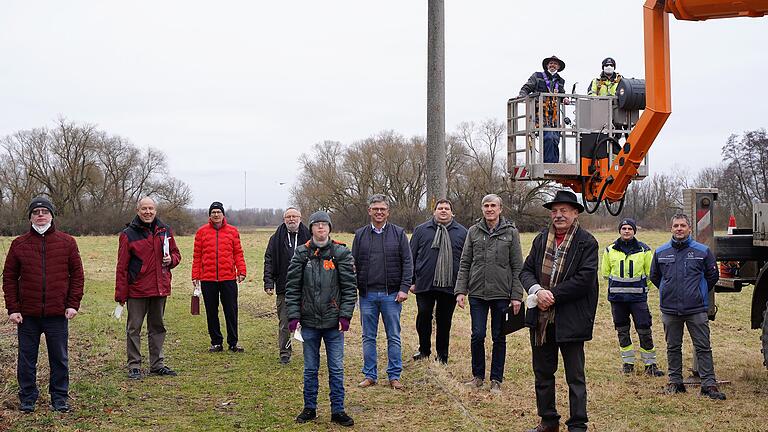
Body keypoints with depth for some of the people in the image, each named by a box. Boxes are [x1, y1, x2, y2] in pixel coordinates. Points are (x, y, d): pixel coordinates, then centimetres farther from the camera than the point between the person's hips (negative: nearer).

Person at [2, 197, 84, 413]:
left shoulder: (67, 242, 4)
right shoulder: (19, 244, 4)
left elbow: (77, 275, 5)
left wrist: (73, 304, -3)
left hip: (58, 314, 0)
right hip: (27, 314, 1)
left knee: (59, 358, 7)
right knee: (27, 357, 8)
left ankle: (60, 397, 18)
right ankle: (27, 397, 21)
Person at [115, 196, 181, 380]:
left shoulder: (165, 231, 7)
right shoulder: (129, 234, -5)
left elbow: (176, 254, 19)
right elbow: (122, 266, -6)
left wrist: (171, 260, -6)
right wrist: (120, 294, -9)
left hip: (160, 288, 4)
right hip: (137, 289, -4)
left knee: (157, 327, 13)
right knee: (134, 328, 2)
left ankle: (157, 364, 22)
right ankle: (134, 366, 10)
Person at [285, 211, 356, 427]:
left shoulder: (341, 253, -2)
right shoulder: (301, 253, 1)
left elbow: (349, 287, -2)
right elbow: (292, 287, 2)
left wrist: (345, 315, -9)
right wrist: (293, 316, -5)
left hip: (334, 322, -1)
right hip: (309, 322, 1)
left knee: (336, 369, 5)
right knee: (310, 369, 12)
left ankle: (338, 410, 16)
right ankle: (309, 408, 24)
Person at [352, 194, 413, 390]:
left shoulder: (398, 234, 2)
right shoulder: (360, 235, 7)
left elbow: (407, 263, 0)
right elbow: (354, 264, 9)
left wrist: (404, 288, -8)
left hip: (391, 294, -2)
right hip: (367, 295, 2)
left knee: (394, 337, 5)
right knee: (368, 337, 8)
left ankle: (394, 375, 15)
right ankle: (370, 375, 18)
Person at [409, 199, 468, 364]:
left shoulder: (462, 232, 9)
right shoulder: (421, 230, 8)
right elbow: (412, 256, 8)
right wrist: (411, 281, 2)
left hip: (450, 286, 0)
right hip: (424, 284, 0)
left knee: (444, 320, 7)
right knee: (423, 316, -3)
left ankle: (442, 355, 19)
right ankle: (424, 350, 17)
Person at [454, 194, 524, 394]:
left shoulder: (511, 232, 0)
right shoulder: (473, 231, 6)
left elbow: (517, 267, -1)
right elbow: (465, 263, 7)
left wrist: (517, 295, -6)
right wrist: (460, 290, -1)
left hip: (501, 294, -1)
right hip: (477, 293, 1)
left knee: (499, 338, 7)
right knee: (477, 336, 1)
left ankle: (496, 380, 17)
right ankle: (478, 375, 18)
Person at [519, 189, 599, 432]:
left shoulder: (586, 243, -7)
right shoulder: (541, 239, 10)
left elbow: (585, 278, -16)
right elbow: (526, 271, 7)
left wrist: (552, 294, -17)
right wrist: (537, 290, -13)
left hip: (570, 321, -6)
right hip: (540, 319, 6)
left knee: (575, 377, 5)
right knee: (542, 373, 15)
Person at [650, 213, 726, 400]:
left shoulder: (702, 251, 0)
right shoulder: (661, 252, 5)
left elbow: (713, 275, 11)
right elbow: (654, 276, 20)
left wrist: (699, 293, 13)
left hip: (696, 309, -2)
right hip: (669, 309, 2)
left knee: (703, 347, -2)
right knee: (673, 347, 10)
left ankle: (709, 384, 0)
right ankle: (675, 382, 19)